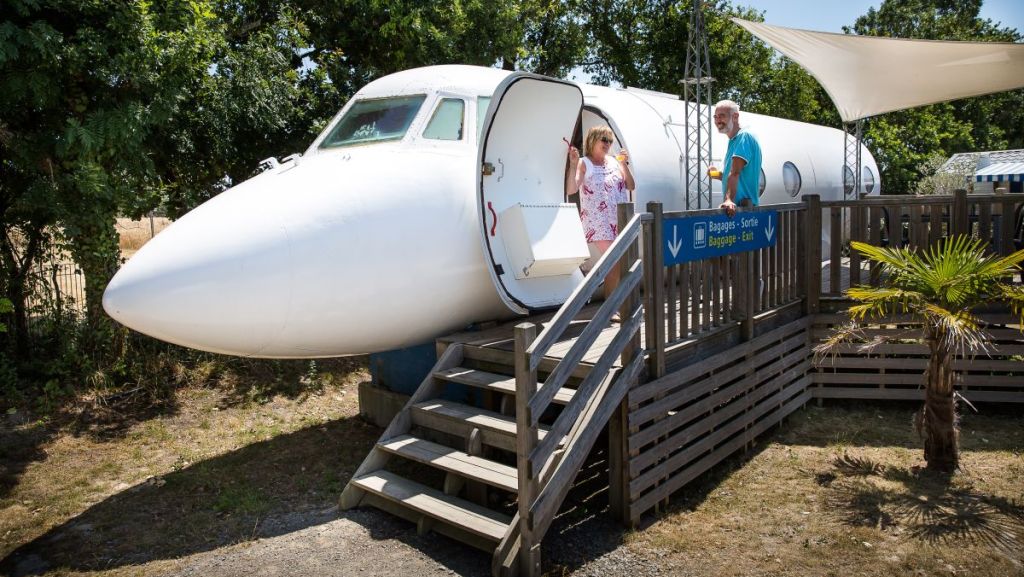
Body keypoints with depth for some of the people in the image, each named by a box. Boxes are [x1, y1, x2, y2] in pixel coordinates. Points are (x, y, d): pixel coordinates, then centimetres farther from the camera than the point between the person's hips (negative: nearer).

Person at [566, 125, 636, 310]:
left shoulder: (614, 161, 11)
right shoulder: (584, 163, -4)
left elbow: (631, 186, 8)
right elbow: (571, 190, -17)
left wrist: (624, 164, -3)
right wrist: (573, 165, -26)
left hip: (619, 221, 5)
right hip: (598, 224, -5)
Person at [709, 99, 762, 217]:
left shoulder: (744, 136, -11)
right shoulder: (733, 141, 18)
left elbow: (735, 172, -26)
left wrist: (729, 199, -36)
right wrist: (718, 175, 9)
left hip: (744, 206, -9)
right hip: (735, 206, 9)